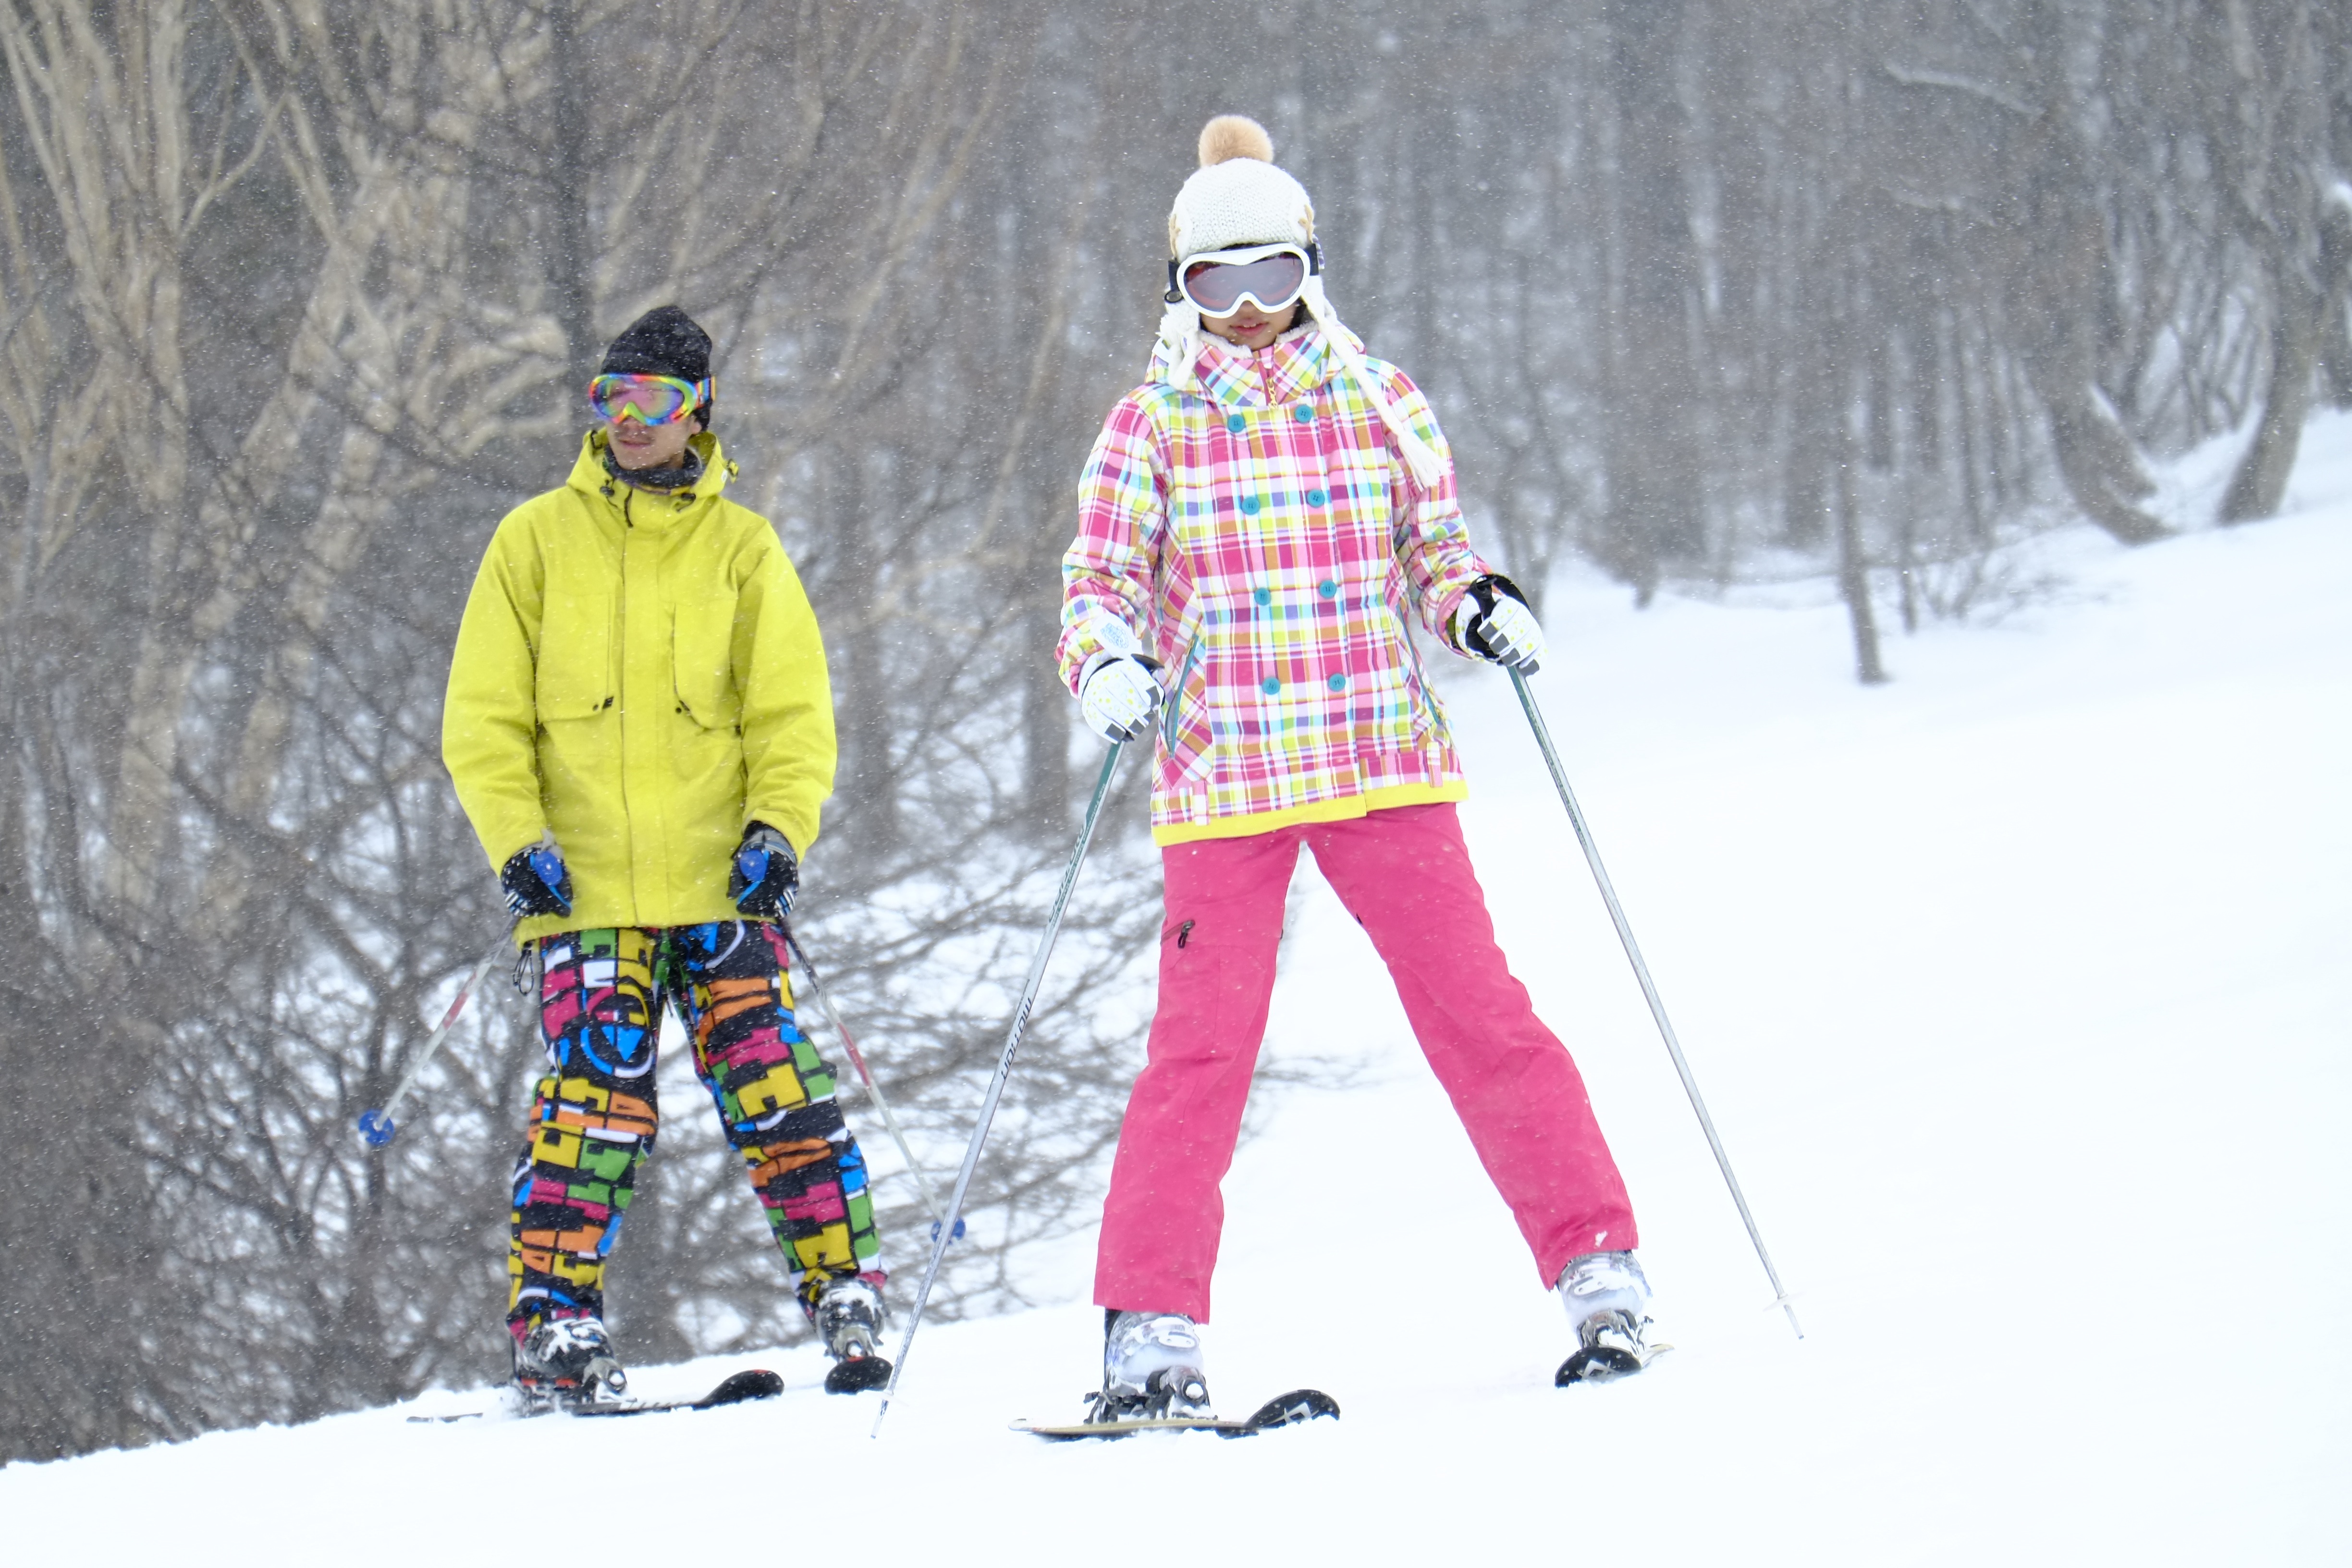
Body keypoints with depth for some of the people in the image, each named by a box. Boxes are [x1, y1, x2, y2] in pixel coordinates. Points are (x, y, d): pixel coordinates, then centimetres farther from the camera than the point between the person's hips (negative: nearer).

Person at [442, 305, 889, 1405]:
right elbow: (483, 721, 8)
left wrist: (777, 828, -7)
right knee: (596, 1093, -11)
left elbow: (794, 716, 9)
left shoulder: (743, 550, 11)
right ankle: (550, 1323, -6)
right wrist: (519, 840, -6)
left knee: (772, 1087, -8)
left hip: (720, 880, 1)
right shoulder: (536, 542, 10)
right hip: (586, 889, -1)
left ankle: (845, 1294, -2)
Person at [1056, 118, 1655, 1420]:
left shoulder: (1378, 402, 8)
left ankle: (1599, 1271, 1)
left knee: (1478, 1014, -4)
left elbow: (1433, 548, 15)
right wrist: (1109, 666, -18)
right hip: (1222, 783, -1)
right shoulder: (1152, 428, 5)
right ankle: (1151, 1333, -1)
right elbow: (1099, 583, 3)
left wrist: (1477, 606, -6)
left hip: (1385, 768, 1)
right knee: (1199, 1048, -5)